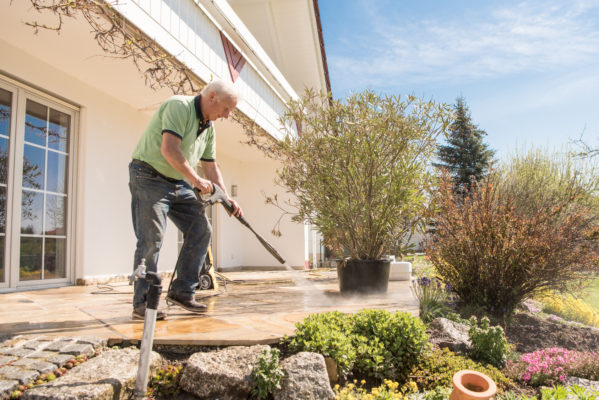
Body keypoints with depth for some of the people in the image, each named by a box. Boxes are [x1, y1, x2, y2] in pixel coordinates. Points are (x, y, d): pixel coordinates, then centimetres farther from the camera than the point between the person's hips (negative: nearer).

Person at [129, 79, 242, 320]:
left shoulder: (208, 127, 12)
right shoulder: (179, 106, -14)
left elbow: (211, 167, 14)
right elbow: (169, 149, -26)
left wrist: (226, 198, 4)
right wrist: (196, 180, -21)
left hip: (179, 183, 8)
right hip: (150, 177, -8)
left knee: (201, 230, -1)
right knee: (151, 239, -11)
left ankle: (182, 291, 6)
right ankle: (142, 303, 0)